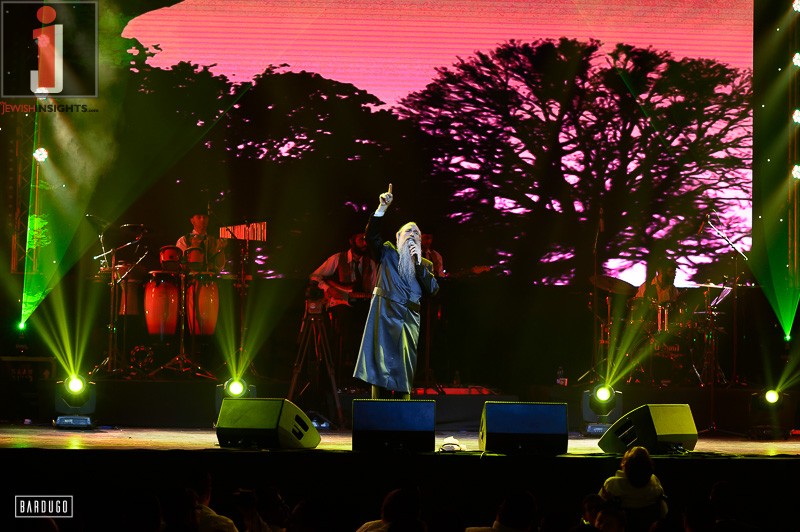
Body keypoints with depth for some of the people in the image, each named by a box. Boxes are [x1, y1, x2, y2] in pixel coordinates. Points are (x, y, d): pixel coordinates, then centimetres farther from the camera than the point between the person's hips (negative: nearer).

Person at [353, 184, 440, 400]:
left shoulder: (425, 265, 20)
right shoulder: (387, 254, 14)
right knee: (382, 365, -10)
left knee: (405, 372, 0)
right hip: (385, 314, -3)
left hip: (409, 319, 3)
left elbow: (432, 289, 5)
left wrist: (419, 263, -3)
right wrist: (382, 209, -14)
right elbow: (371, 236, -4)